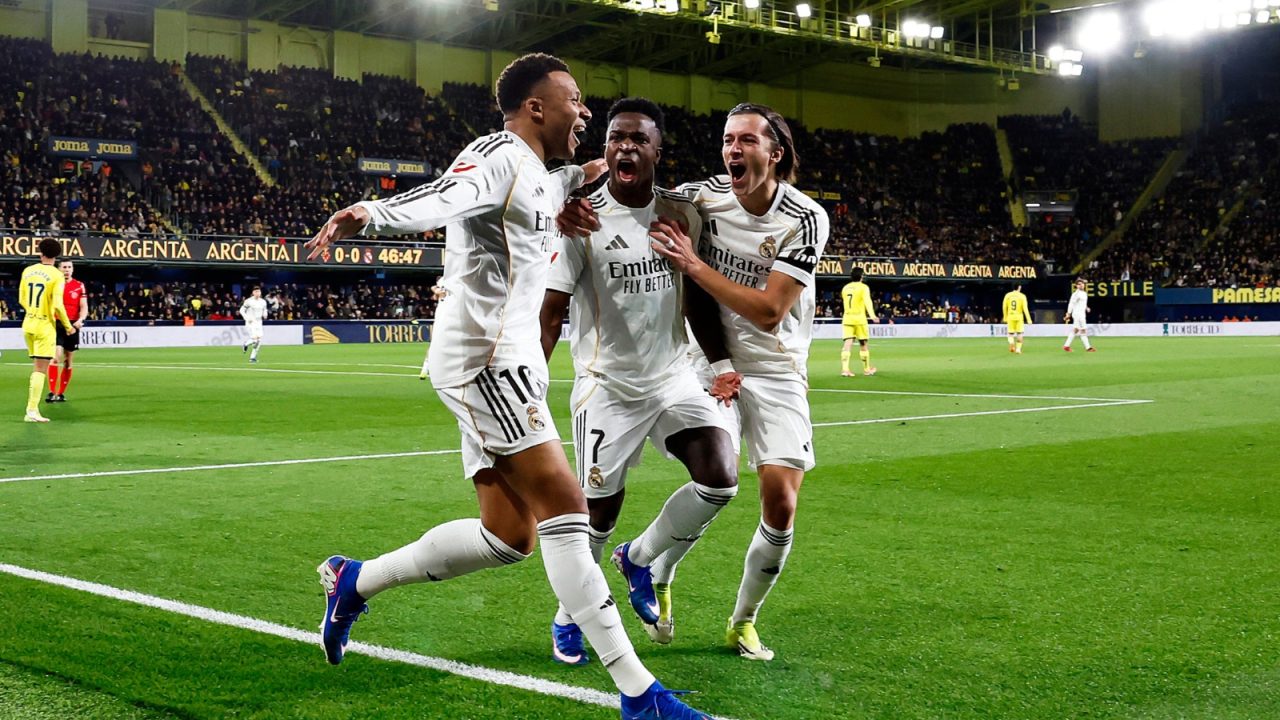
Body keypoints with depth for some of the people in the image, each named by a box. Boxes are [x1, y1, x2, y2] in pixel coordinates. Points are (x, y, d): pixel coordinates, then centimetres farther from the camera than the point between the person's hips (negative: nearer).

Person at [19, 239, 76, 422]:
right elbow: (57, 305, -16)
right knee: (40, 369, -3)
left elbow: (22, 300, 11)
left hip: (28, 323, 6)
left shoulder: (28, 271, 5)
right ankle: (32, 411, -7)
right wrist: (69, 326, -4)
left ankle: (32, 408, 17)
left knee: (37, 367, 17)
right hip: (45, 326, -6)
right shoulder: (57, 276, -11)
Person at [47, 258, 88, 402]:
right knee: (57, 357, -18)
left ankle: (61, 393, 20)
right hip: (56, 325, -2)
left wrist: (80, 320, -18)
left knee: (68, 362, 9)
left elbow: (84, 307, 2)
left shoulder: (79, 286, 5)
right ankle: (52, 392, -15)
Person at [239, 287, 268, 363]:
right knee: (254, 339, -17)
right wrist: (247, 318, -16)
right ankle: (246, 344, 18)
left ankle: (253, 357, 4)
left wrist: (265, 315, -3)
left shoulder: (263, 302, 7)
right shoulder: (248, 301, -8)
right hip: (250, 322, -5)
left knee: (259, 340, -7)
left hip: (259, 322, 5)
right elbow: (241, 310, -4)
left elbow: (264, 310, 20)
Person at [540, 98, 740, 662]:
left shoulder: (682, 215, 3)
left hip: (674, 376, 4)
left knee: (720, 478, -14)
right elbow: (551, 311, -10)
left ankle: (641, 559, 13)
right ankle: (569, 617, 26)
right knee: (600, 512, 0)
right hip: (608, 383, -4)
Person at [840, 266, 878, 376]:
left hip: (847, 318, 4)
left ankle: (844, 369, -20)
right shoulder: (863, 287, -4)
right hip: (859, 318, -4)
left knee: (848, 343, -5)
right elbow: (867, 301, -21)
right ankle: (867, 369, 23)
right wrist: (872, 315, -33)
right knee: (863, 344, 10)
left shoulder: (845, 288, 13)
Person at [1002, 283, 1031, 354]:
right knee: (1019, 333, 11)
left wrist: (1005, 318, 18)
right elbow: (1025, 309, -9)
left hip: (1010, 317, 2)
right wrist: (1028, 320, -6)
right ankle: (1018, 349, 8)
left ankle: (1011, 343, -22)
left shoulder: (1008, 295, 1)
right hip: (1019, 317, -1)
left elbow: (1005, 307, 6)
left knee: (1011, 333, 8)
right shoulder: (1022, 296, -6)